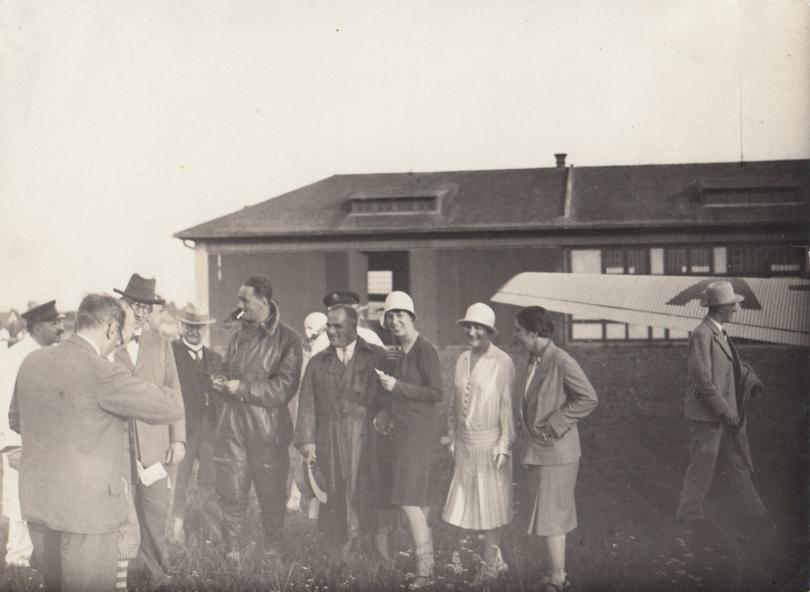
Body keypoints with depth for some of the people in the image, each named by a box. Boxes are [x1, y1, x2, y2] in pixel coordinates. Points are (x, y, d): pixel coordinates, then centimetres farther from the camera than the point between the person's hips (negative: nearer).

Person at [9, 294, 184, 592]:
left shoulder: (32, 361, 3)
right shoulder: (102, 374, -20)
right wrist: (170, 391, 7)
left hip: (36, 501, 8)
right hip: (85, 510, -8)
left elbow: (16, 419, 19)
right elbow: (171, 408, -15)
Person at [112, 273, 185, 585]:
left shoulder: (161, 344, 12)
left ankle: (156, 571, 16)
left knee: (156, 511, 2)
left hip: (156, 446, 2)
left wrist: (178, 439, 4)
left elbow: (174, 394, 11)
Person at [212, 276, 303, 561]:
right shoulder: (238, 337, 15)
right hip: (233, 425, 5)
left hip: (268, 428, -4)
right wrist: (222, 381, 2)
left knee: (271, 496, 6)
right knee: (231, 494, 4)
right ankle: (231, 552, 14)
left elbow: (284, 388, -12)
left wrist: (241, 387, -15)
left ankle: (272, 554, 20)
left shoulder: (287, 340, -5)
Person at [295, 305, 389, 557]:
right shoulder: (317, 363, 15)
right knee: (335, 491, -1)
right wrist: (307, 439, 0)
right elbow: (307, 403, 9)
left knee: (363, 489, -5)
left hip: (366, 435, -2)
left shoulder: (376, 357, 9)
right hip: (330, 439, 2)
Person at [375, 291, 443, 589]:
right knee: (418, 503, 12)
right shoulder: (402, 353, 13)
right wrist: (387, 410, 12)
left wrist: (397, 386, -19)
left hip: (418, 432, -9)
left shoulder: (425, 350, -14)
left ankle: (424, 572, -8)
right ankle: (427, 563, 19)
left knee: (410, 500, -12)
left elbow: (436, 393, -17)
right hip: (403, 430, 9)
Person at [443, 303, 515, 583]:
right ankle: (497, 560, 25)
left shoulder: (502, 362, -12)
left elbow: (507, 405, -12)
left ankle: (489, 563, 20)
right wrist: (452, 439, 11)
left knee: (490, 502, 5)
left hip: (490, 442, -6)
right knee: (471, 500, 11)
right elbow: (455, 403, 11)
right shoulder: (462, 360, 6)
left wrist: (504, 445, -13)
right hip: (465, 443, 6)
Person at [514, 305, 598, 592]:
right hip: (536, 451, 9)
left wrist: (552, 425, -19)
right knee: (544, 517, 16)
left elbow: (588, 399, -19)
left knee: (549, 519, -1)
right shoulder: (534, 361, 8)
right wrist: (525, 426, 7)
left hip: (555, 452, -9)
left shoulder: (561, 362, -18)